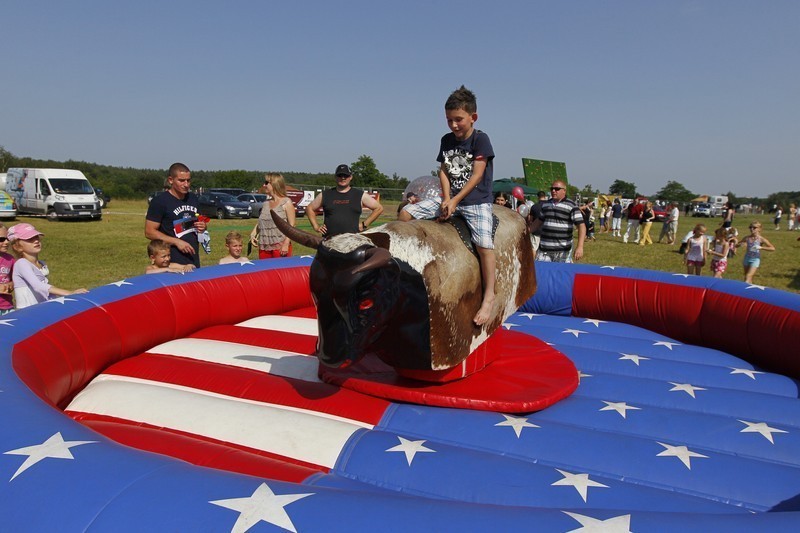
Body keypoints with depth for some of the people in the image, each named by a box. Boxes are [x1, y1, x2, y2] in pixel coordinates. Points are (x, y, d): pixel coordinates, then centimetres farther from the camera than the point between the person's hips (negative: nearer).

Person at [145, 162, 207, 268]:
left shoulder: (193, 198, 9)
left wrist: (202, 227, 0)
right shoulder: (160, 201, -9)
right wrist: (177, 242, -19)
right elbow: (149, 232, -10)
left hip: (193, 260, 6)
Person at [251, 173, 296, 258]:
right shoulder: (266, 204, 14)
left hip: (280, 247, -5)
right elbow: (260, 223, 21)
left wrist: (286, 243, -16)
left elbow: (291, 225, -7)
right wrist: (253, 234, 2)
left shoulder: (286, 202, -2)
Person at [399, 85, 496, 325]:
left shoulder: (480, 139, -8)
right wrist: (446, 199, -8)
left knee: (484, 244, -24)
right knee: (406, 213, -7)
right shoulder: (447, 140, 9)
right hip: (450, 198, 6)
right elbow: (443, 171, 8)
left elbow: (476, 175, -13)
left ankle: (489, 297, -13)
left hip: (477, 201, -6)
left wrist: (455, 201, -17)